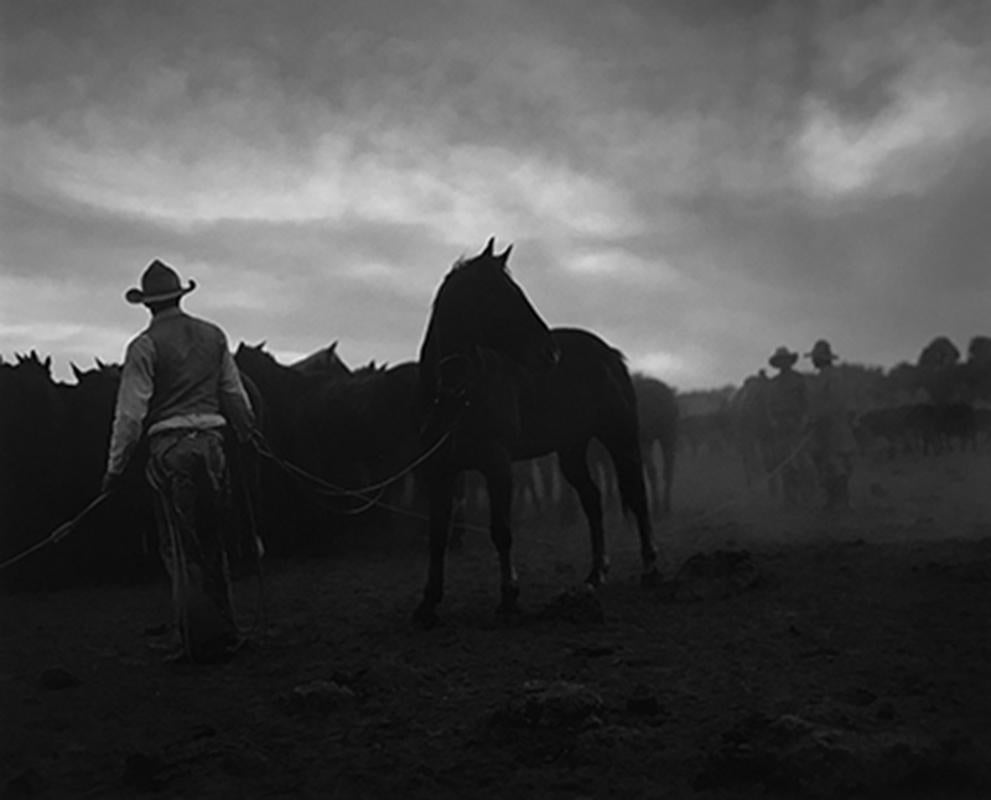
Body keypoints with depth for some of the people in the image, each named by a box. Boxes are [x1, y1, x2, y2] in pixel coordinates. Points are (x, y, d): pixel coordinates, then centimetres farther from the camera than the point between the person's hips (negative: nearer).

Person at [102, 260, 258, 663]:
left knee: (183, 549, 2)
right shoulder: (213, 335, 9)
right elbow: (235, 394, 15)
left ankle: (203, 642, 4)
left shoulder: (145, 345, -6)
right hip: (211, 443, 5)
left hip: (170, 449, -4)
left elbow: (131, 412, -7)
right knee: (213, 544, 14)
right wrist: (248, 434, 30)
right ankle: (223, 634, 20)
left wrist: (115, 467, 1)